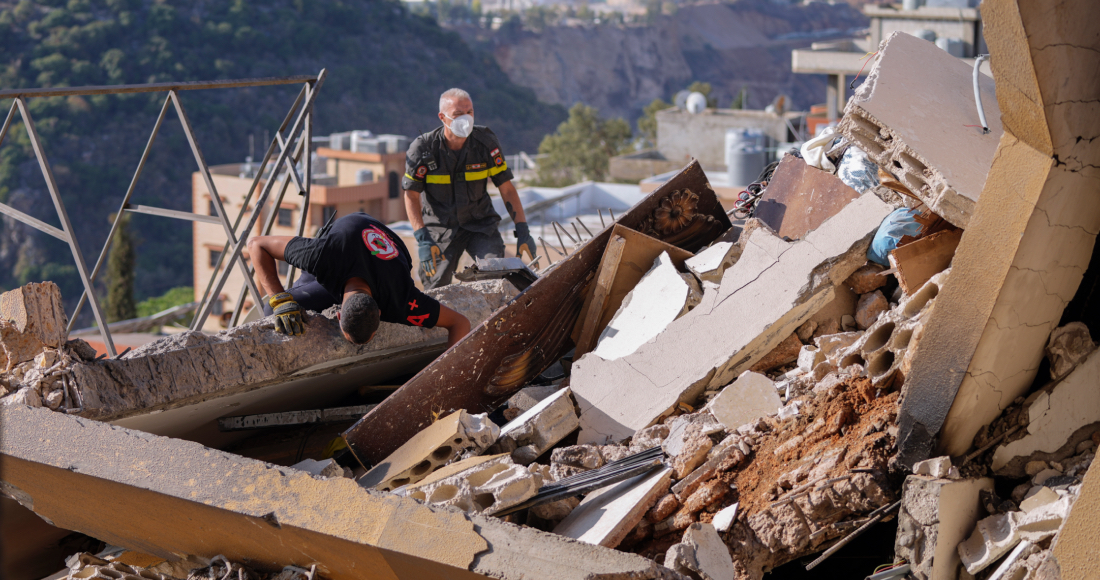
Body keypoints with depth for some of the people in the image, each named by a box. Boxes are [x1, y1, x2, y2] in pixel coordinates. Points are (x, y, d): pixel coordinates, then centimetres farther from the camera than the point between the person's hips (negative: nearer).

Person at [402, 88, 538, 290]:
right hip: (440, 226, -1)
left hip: (480, 224, 1)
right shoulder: (423, 148, -14)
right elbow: (411, 195, -9)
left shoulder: (486, 141, -9)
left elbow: (506, 188, -4)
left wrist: (522, 230, -11)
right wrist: (422, 239, -21)